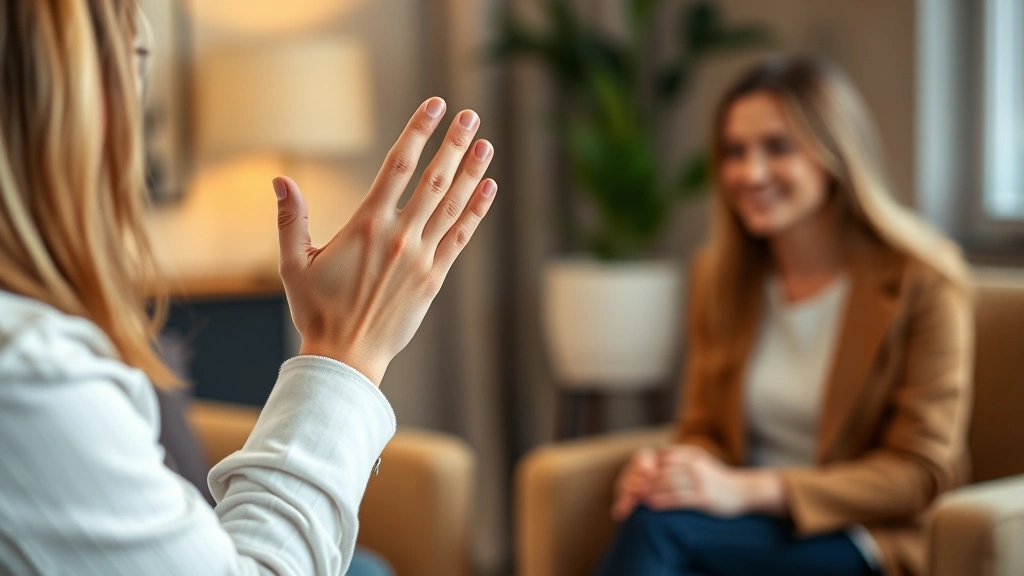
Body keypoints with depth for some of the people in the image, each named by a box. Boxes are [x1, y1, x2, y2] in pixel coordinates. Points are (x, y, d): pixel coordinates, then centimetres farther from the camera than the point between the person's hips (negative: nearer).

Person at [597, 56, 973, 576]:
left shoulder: (921, 280, -6)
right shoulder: (717, 275, 9)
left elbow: (921, 470, -9)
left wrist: (749, 489, -22)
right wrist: (670, 466, -13)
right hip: (747, 527, 4)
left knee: (657, 524, -31)